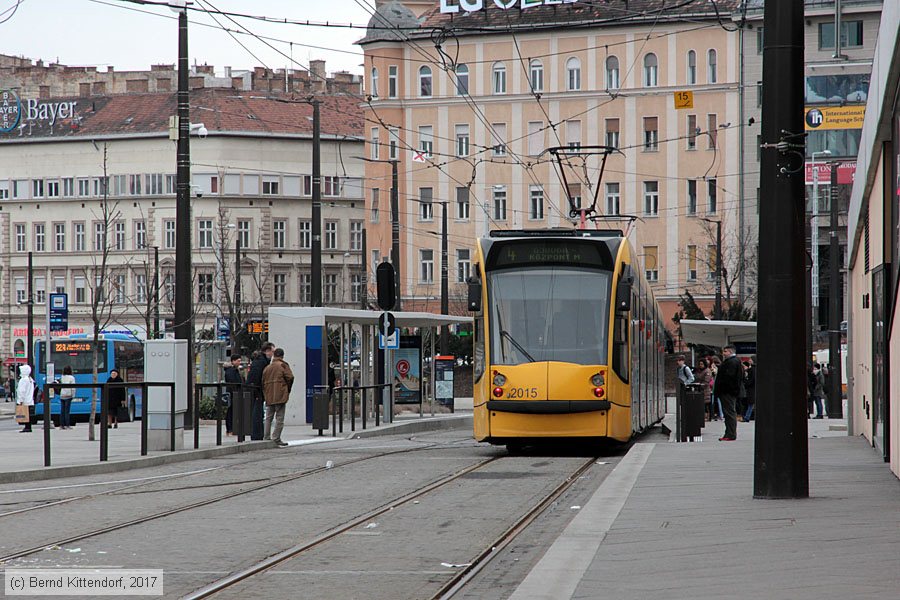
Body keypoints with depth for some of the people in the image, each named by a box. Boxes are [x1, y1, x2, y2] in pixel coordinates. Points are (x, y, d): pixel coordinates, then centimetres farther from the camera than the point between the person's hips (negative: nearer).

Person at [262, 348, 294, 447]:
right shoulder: (283, 365, -3)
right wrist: (288, 390, 4)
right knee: (279, 418, -3)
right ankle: (276, 439, -8)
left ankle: (267, 438, 10)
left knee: (268, 418, 12)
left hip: (269, 397, 5)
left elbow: (263, 382, 12)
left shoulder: (267, 368, 14)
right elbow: (290, 377, -12)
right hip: (280, 396, -5)